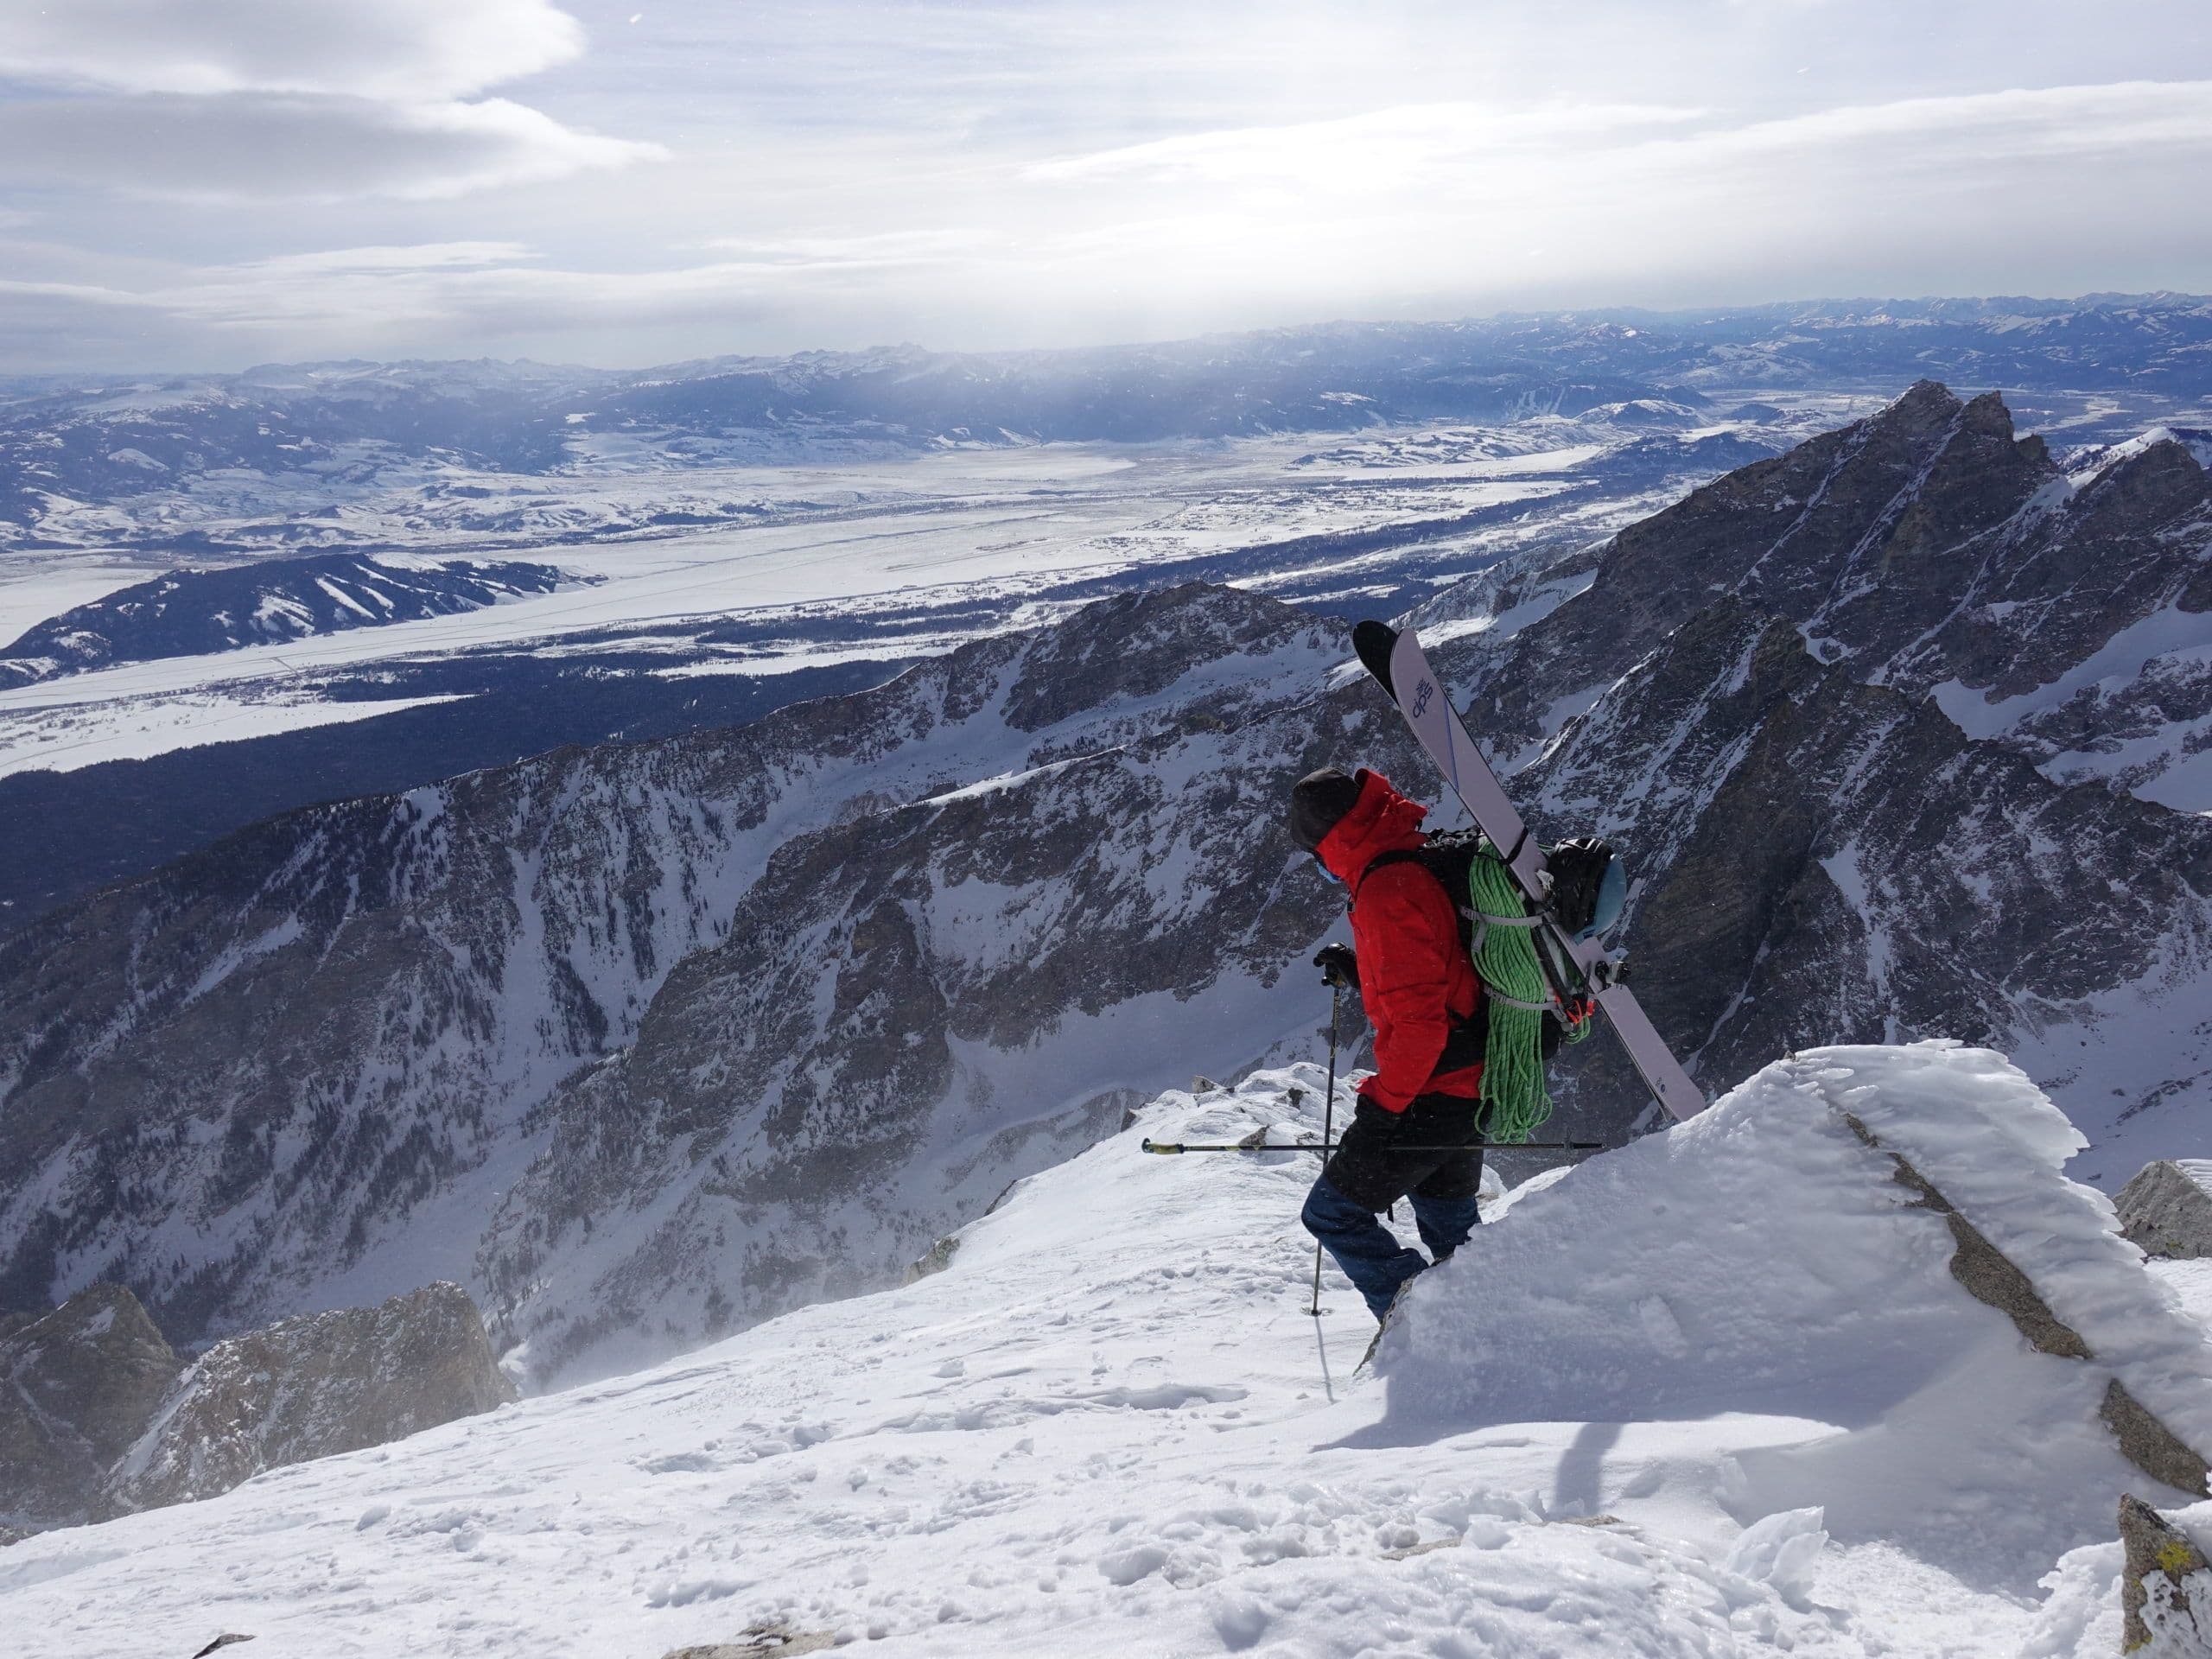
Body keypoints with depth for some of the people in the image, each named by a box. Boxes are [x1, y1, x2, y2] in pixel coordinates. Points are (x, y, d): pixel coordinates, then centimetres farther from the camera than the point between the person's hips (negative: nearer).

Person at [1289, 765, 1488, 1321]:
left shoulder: (1387, 894, -22)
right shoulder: (1422, 866, 8)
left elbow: (1418, 1020, -26)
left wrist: (1381, 1103, -19)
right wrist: (1358, 972, 17)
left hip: (1433, 1094, -10)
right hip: (1474, 1083, 10)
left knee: (1333, 1213, 1)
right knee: (1449, 1226, 26)